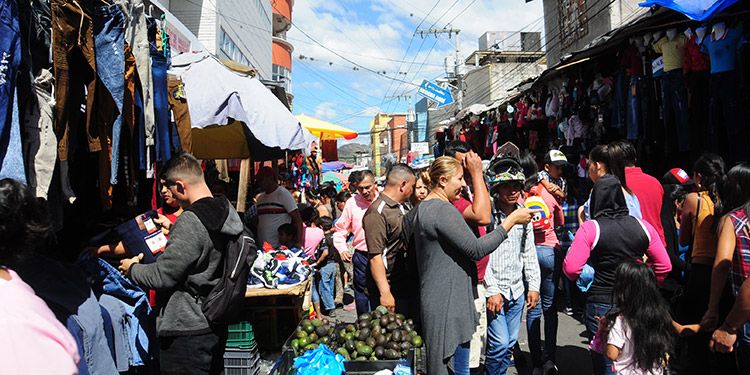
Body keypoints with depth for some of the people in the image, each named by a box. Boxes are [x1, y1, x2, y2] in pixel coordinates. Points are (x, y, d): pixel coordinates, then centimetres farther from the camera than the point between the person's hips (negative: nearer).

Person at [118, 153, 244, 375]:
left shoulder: (190, 221, -22)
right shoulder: (228, 213, 5)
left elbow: (162, 276, -17)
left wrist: (131, 269, 2)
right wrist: (173, 233, 24)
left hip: (187, 331, -9)